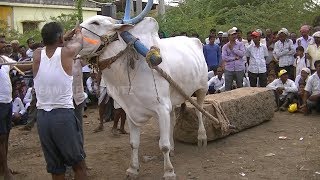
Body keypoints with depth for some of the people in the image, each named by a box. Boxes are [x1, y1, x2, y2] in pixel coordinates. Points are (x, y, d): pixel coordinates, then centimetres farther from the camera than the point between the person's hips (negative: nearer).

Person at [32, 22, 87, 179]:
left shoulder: (37, 55, 2)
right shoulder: (66, 52, -6)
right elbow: (79, 42, 16)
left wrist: (67, 36, 37)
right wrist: (78, 32, 38)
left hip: (42, 116, 4)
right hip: (64, 115, -4)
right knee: (78, 164, 10)